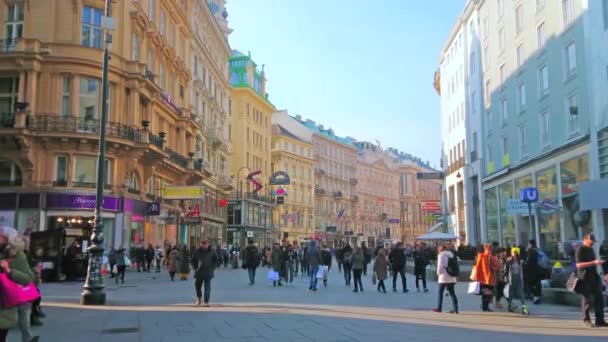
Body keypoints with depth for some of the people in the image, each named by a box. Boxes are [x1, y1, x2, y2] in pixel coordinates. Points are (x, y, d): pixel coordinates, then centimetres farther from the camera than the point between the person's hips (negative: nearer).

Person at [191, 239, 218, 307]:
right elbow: (193, 260, 9)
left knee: (207, 287, -4)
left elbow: (215, 261, 6)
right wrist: (195, 268, -2)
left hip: (208, 273, -2)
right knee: (197, 285, 12)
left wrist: (211, 268, -4)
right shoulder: (197, 252, 1)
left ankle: (206, 302, -2)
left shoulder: (212, 252, -1)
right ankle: (198, 298, 35)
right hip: (199, 272, 2)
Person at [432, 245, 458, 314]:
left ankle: (439, 308, 3)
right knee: (452, 292, 7)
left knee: (440, 292, 3)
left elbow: (440, 265, -11)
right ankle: (455, 308, -1)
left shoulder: (441, 255, -6)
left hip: (444, 277, -6)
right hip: (452, 277, 6)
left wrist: (438, 273, 4)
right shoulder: (452, 255, 13)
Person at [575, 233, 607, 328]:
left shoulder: (591, 249, 16)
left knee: (599, 299, 6)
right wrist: (593, 262, -24)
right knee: (586, 300, -1)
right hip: (585, 278, -8)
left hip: (593, 277, 8)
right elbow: (579, 265, -20)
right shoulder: (580, 250, -11)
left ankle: (599, 320, 11)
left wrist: (599, 262, 12)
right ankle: (586, 320, 11)